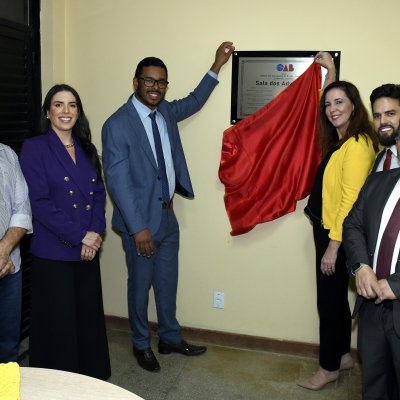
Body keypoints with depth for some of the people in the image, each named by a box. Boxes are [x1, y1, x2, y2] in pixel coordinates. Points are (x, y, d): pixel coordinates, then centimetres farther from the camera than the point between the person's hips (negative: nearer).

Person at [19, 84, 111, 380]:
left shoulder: (87, 150, 11)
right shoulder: (34, 148, -6)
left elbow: (99, 194, 9)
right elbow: (39, 201, -13)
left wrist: (96, 233, -8)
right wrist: (79, 236, -14)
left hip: (88, 249, 5)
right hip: (53, 252, -5)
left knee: (89, 317, 11)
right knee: (59, 322, 4)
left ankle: (92, 378, 30)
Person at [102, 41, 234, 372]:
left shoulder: (165, 111, 4)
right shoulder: (117, 124, -17)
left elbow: (194, 102, 24)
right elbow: (117, 180, -20)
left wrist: (217, 66, 18)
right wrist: (138, 227, -22)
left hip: (168, 215, 6)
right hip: (140, 220, -6)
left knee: (168, 282, 18)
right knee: (141, 285, 11)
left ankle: (170, 338, 37)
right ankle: (141, 344, 33)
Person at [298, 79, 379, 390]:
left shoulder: (357, 145, -18)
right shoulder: (338, 141, 8)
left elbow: (350, 199, -22)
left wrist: (333, 245, -20)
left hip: (338, 235, -9)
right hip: (327, 228, 9)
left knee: (329, 299, 3)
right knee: (336, 297, 18)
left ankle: (330, 368, 19)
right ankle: (343, 355, 34)